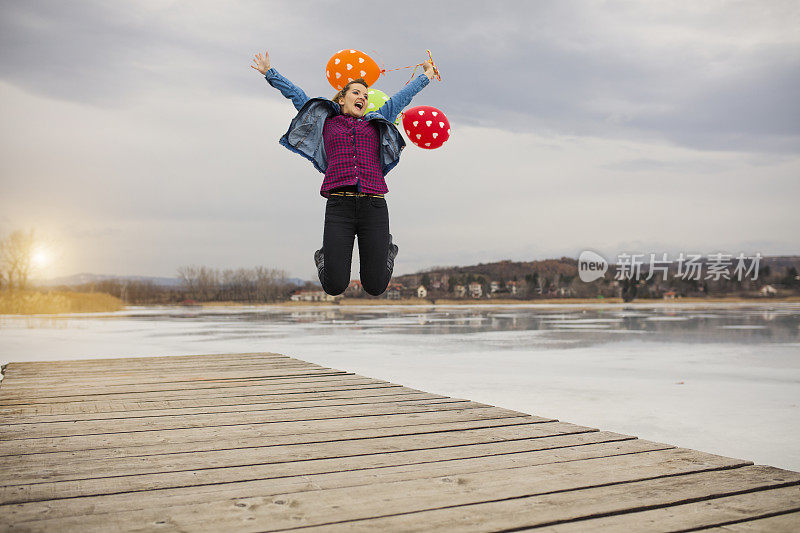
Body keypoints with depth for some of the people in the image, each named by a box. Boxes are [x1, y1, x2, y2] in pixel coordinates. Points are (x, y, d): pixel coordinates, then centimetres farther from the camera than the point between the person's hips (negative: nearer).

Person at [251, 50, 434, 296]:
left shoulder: (376, 123, 23)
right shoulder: (326, 122, 20)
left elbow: (403, 96, 34)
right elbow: (295, 94, 25)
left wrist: (426, 75, 45)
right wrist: (269, 72, 26)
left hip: (374, 206, 1)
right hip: (339, 207, -1)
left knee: (375, 287, -1)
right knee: (335, 287, -8)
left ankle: (387, 249, 33)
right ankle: (325, 257, 27)